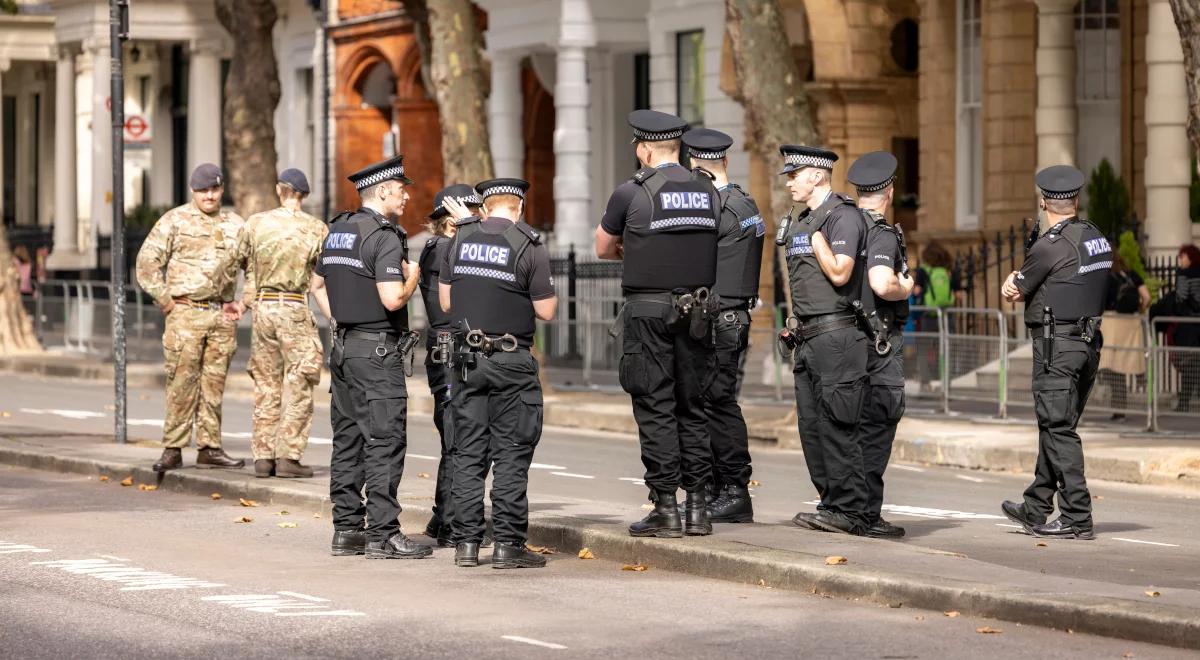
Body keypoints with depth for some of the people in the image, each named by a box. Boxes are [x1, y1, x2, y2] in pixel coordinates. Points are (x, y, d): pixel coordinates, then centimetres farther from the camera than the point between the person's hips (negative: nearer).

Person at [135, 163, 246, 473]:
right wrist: (163, 300, -6)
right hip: (186, 312, -4)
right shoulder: (175, 221, 0)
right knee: (182, 383, -6)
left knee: (214, 385, 6)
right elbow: (147, 260, -2)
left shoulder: (235, 225, 12)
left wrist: (241, 302, 14)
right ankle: (173, 449, -3)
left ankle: (209, 447, 11)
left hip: (221, 316, 4)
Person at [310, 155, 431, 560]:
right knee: (385, 441, -7)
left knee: (347, 441, 10)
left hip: (344, 346, 9)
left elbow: (317, 285, 23)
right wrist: (412, 278, -3)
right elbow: (392, 299, -21)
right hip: (377, 351, -9)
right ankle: (383, 534, -8)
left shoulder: (336, 231, 13)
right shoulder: (385, 236, -14)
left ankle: (346, 529, 13)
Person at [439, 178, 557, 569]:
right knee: (511, 454, 0)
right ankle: (508, 544, -2)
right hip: (511, 361, -4)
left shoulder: (460, 240, 4)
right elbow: (546, 311, -7)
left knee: (467, 452, 8)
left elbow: (445, 303, 8)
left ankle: (466, 542, 8)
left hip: (466, 358, 4)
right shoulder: (529, 247, -8)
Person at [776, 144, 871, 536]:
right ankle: (832, 504, 13)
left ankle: (849, 510, -9)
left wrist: (815, 237, -11)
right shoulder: (800, 222, 19)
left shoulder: (843, 216, -9)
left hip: (836, 337, -10)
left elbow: (839, 273, -19)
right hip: (808, 338, 10)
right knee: (811, 426, 8)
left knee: (836, 424, -11)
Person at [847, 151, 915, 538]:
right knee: (876, 426, -4)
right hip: (878, 340, -8)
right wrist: (905, 288, -9)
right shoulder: (882, 234, -14)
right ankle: (867, 514, -5)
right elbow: (882, 284, -29)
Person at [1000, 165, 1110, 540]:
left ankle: (1077, 519, -9)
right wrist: (1020, 279, 9)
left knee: (1058, 429, -6)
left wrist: (1015, 283, 17)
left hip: (1056, 344, -9)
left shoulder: (1050, 245, -15)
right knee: (1056, 427, 15)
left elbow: (1011, 294, -3)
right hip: (1088, 342, 9)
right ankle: (1036, 509, 23)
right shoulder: (1097, 239, 11)